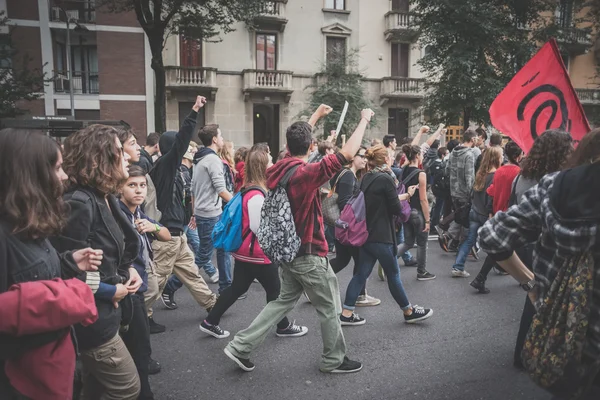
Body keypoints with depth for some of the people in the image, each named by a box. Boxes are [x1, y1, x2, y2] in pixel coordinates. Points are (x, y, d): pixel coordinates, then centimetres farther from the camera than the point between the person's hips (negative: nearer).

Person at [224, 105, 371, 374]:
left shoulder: (276, 170, 0)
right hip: (308, 254, -8)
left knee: (285, 300, 21)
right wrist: (364, 120, -12)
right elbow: (347, 154, -26)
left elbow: (294, 141, 19)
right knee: (330, 309, 11)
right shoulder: (306, 173, -24)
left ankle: (240, 347, 20)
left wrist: (315, 116, 30)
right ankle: (334, 360, 28)